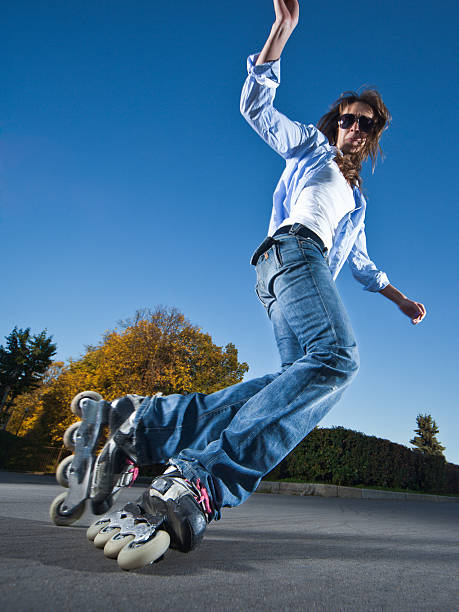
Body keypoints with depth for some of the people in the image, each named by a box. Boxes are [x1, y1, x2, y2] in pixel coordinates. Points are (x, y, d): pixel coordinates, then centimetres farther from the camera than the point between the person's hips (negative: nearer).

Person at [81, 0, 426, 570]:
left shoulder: (356, 200, 41)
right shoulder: (310, 144, 26)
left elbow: (361, 263, 44)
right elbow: (256, 104, 16)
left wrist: (400, 298, 43)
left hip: (312, 270, 7)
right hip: (292, 249, -7)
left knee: (301, 377, -21)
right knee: (336, 358, -35)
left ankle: (149, 423, -25)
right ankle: (197, 484, -45)